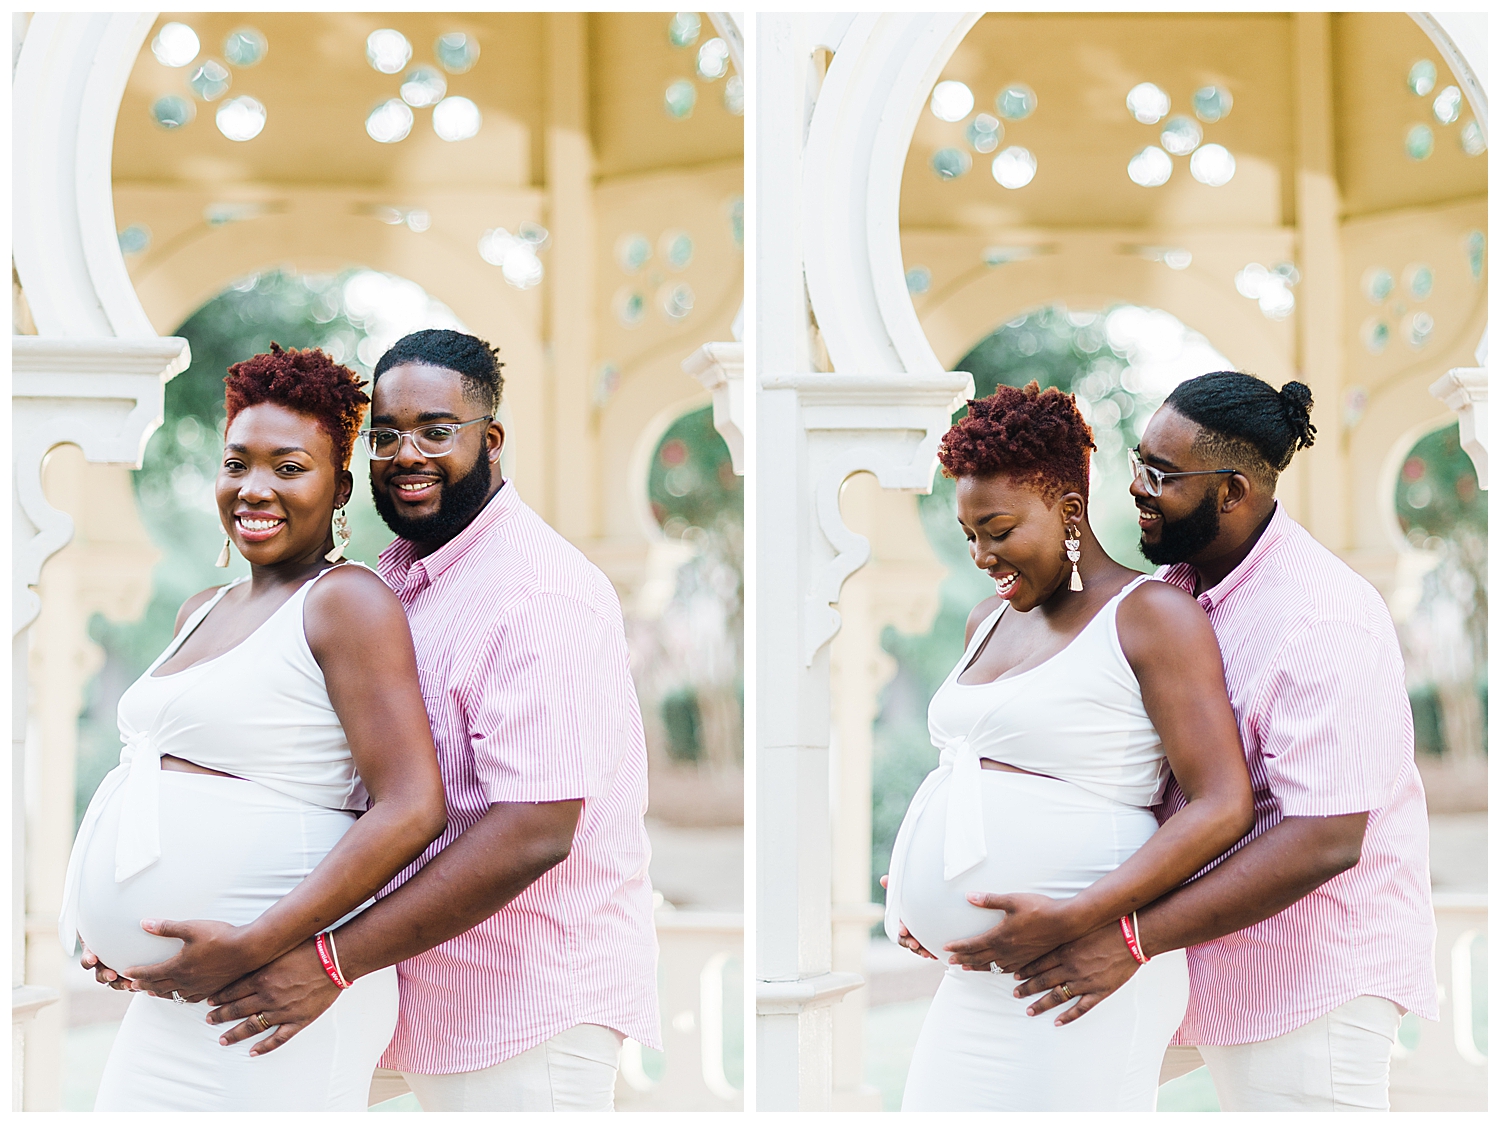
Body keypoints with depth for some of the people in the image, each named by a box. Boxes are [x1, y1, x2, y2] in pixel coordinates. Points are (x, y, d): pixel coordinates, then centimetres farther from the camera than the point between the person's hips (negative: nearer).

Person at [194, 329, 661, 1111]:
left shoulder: (541, 594, -20)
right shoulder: (393, 575, 11)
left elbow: (533, 833, -28)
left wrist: (333, 961, -30)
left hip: (528, 1005, -8)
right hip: (414, 988, 8)